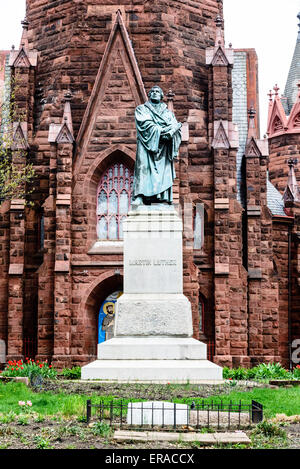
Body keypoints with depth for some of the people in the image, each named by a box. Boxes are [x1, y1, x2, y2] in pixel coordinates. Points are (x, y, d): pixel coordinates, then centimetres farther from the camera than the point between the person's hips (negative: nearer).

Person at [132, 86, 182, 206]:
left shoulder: (168, 112, 22)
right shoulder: (142, 109, 15)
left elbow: (176, 128, 7)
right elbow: (146, 124, -4)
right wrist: (162, 130, -14)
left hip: (164, 147, 3)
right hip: (148, 145, -3)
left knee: (164, 172, -9)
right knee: (144, 168, -18)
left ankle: (164, 198, -15)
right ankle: (139, 197, -26)